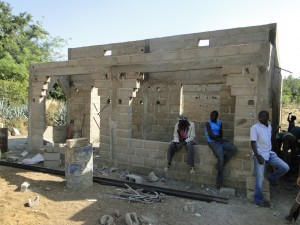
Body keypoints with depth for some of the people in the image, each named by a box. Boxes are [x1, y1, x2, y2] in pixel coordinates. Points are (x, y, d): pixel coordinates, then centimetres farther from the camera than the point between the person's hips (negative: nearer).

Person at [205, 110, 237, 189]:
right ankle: (219, 182, -10)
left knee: (233, 149, -16)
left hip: (220, 141, 7)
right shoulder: (208, 123, -6)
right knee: (221, 158, -21)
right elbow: (211, 135, -13)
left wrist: (217, 136, -8)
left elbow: (221, 134, 13)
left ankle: (220, 165, -8)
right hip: (213, 142, -7)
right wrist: (220, 139, -5)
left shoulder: (219, 123, 13)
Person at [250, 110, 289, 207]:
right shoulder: (255, 127, -12)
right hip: (260, 155, -6)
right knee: (260, 178, -1)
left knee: (285, 167, -5)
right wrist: (258, 156, -22)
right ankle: (258, 200, 14)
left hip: (270, 153, 6)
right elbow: (253, 143, -15)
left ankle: (272, 177, 22)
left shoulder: (269, 126, 10)